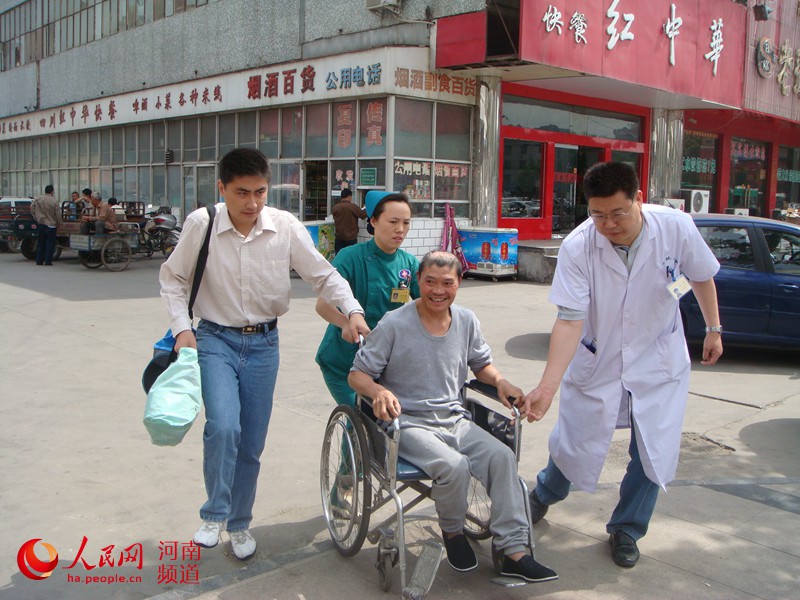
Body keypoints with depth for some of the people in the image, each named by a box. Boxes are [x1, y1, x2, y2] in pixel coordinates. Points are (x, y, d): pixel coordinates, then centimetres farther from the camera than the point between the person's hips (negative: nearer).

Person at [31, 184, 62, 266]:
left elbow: (32, 208, 3)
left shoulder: (37, 199, -2)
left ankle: (39, 261, 16)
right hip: (51, 225, -4)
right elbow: (58, 214, -10)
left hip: (41, 224, 4)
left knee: (40, 244, 14)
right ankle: (48, 261, 0)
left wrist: (36, 217, 15)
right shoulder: (54, 201, -14)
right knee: (50, 244, 3)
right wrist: (59, 224, 3)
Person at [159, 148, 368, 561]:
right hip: (215, 340, -1)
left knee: (252, 444, 8)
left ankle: (239, 524, 31)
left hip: (263, 344, 2)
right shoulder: (201, 224, -10)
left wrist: (352, 309, -16)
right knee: (223, 427, -23)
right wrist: (181, 327, -9)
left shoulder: (286, 227, -9)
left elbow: (323, 275, -1)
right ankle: (214, 514, 2)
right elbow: (173, 278, 2)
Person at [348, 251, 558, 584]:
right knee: (454, 465, -31)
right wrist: (379, 391, -28)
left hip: (454, 419, 5)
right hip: (408, 423, -5)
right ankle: (452, 532, 1)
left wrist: (501, 382, -1)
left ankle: (515, 552, -12)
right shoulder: (394, 325, -10)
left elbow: (481, 364, 22)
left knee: (502, 456, -20)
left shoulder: (467, 321, 6)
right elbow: (357, 374, -5)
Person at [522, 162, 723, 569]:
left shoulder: (676, 227, -19)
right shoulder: (577, 247, -25)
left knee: (653, 453, 4)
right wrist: (547, 386, -36)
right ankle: (544, 494, 42)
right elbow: (570, 320, -27)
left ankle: (626, 529, 30)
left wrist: (713, 329, 10)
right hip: (597, 361, -1)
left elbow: (701, 276, 1)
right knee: (573, 442, 8)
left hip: (659, 360, 2)